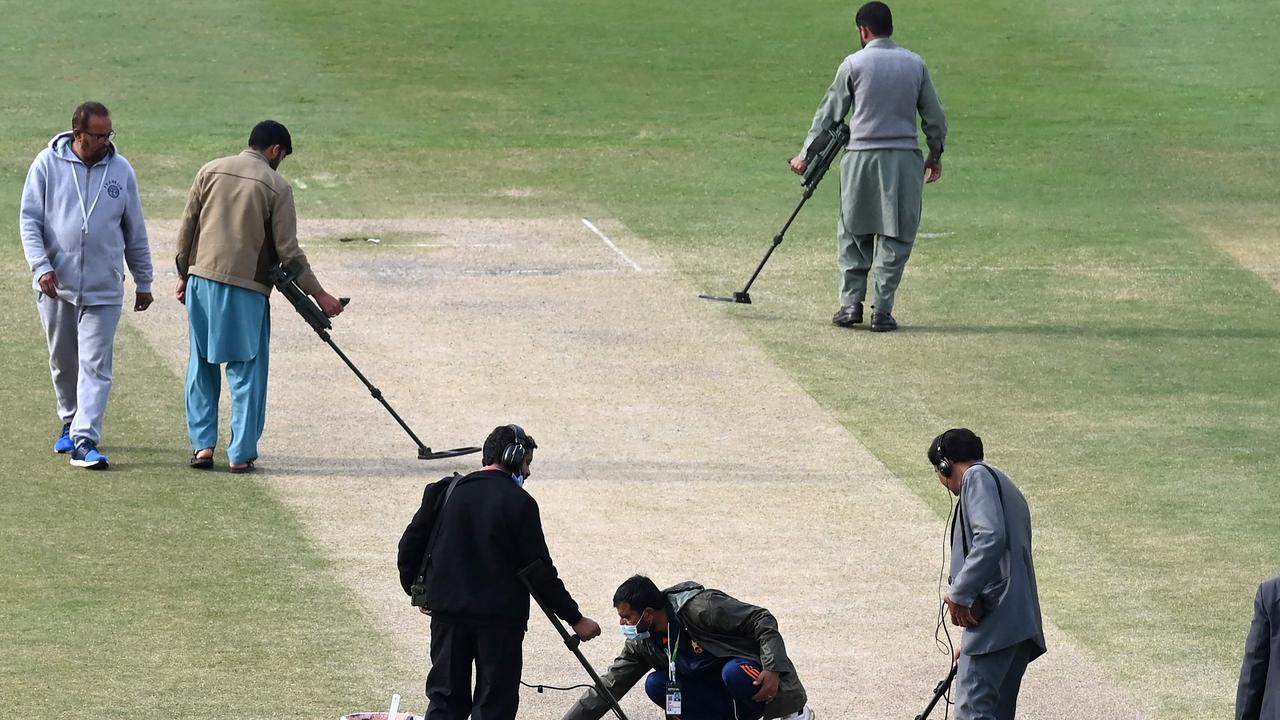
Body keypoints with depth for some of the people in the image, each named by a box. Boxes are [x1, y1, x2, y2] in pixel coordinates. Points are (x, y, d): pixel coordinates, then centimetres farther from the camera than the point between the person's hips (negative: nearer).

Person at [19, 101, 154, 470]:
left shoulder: (120, 170, 3)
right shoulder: (47, 165, -1)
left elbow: (135, 232, 11)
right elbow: (30, 219, -1)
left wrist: (143, 282, 14)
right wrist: (41, 267, -14)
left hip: (103, 289, 0)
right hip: (56, 286, 1)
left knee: (95, 366, -9)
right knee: (63, 363, 13)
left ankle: (85, 440, -13)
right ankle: (70, 422, 34)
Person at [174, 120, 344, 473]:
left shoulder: (211, 172, 5)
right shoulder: (276, 186, -5)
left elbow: (187, 228, 8)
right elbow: (288, 251, -6)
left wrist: (183, 275, 18)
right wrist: (318, 294, 2)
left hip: (201, 280, 4)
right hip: (245, 289, -4)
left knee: (202, 365, 14)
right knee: (247, 371, 4)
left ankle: (202, 445, 13)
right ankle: (241, 453, 4)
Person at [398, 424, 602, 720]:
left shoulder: (444, 493, 4)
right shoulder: (520, 503, -9)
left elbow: (410, 546, 6)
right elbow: (539, 570, -9)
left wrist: (416, 590, 24)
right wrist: (575, 619, -2)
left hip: (448, 611, 4)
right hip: (500, 618, -4)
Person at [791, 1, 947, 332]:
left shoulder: (854, 64, -1)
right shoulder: (916, 64, 5)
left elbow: (829, 113, 3)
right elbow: (934, 116, 9)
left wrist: (806, 154, 11)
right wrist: (936, 155, 23)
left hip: (862, 157, -1)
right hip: (904, 159, 1)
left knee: (853, 234, 11)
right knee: (895, 236, 4)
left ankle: (851, 303, 6)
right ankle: (882, 310, -1)